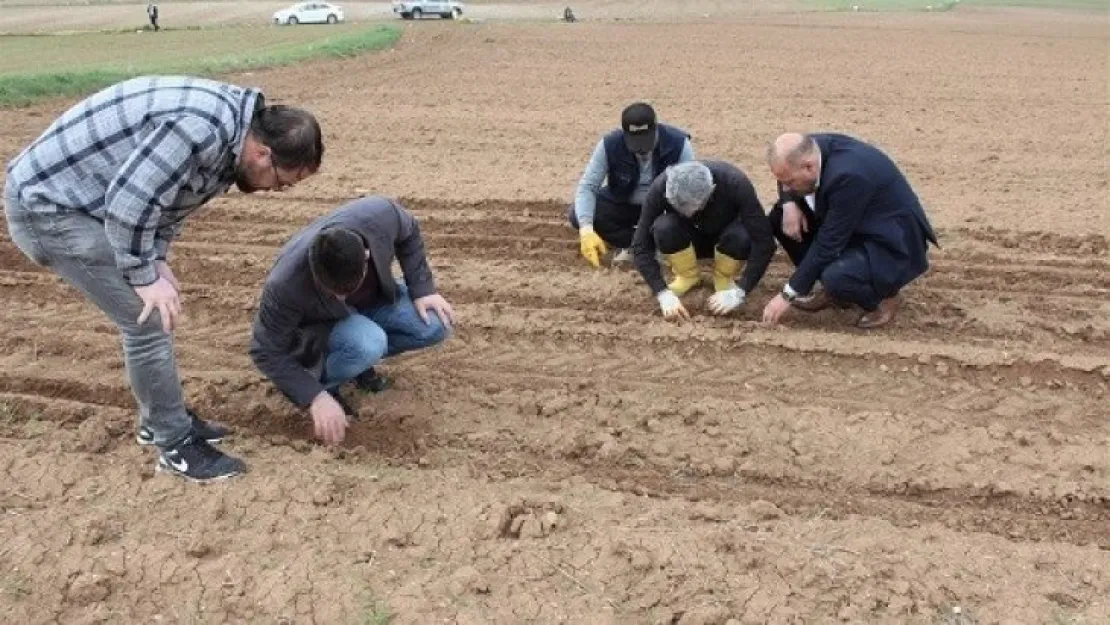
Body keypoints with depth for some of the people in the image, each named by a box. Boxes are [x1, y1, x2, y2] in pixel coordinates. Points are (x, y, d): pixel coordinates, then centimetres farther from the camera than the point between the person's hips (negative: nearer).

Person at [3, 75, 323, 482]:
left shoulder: (229, 125, 3)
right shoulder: (202, 129, -30)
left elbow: (163, 191, 14)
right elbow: (126, 202, -28)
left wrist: (156, 260, 4)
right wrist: (144, 277, -16)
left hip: (64, 193, 10)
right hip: (47, 205, -10)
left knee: (153, 313, 15)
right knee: (147, 320, -7)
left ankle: (160, 420, 32)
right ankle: (176, 445, 8)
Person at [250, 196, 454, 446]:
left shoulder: (380, 215, -35)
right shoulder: (285, 284, -41)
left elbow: (409, 234, -9)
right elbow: (267, 352, -27)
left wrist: (423, 289, -15)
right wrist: (316, 397, -34)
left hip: (375, 297, 5)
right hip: (322, 323, -4)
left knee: (435, 326, -17)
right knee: (366, 345, -36)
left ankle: (359, 359, 7)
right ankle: (323, 384, -4)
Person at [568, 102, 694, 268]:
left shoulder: (678, 144, -27)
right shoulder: (610, 145, -24)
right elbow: (587, 186, -23)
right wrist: (587, 230, -40)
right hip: (622, 204, 2)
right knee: (577, 216, -23)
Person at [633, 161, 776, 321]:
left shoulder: (734, 183, -34)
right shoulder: (661, 188, -30)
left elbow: (764, 241, -35)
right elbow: (641, 245, -27)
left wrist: (739, 292, -40)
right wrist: (663, 293, -37)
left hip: (726, 239, -1)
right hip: (689, 238, 1)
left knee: (740, 236, -35)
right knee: (663, 227, -31)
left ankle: (724, 277, -4)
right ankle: (688, 275, -4)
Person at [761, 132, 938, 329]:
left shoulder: (848, 174, -35)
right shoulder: (812, 147, -12)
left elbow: (828, 243, -30)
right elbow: (787, 177, 11)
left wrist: (788, 295, -23)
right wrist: (789, 203, -14)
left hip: (892, 242, -8)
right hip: (856, 226, 9)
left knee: (836, 278, -35)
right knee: (779, 218, -3)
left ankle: (882, 294, -1)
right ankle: (834, 287, 8)